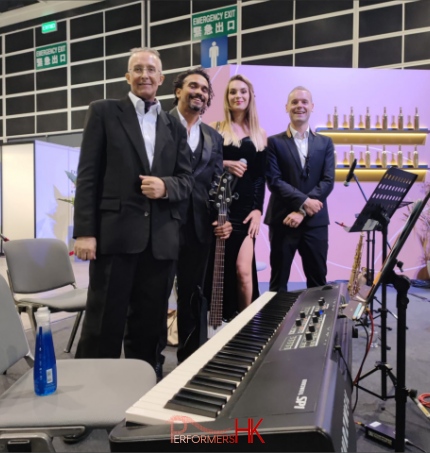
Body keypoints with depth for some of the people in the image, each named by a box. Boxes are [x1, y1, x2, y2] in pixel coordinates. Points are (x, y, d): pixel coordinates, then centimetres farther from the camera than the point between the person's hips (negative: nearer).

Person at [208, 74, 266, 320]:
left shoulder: (260, 134, 12)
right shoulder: (215, 129, 6)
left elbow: (261, 176, 8)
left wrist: (258, 209, -2)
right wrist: (224, 165, -15)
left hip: (246, 208, 1)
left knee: (243, 270, -5)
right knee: (219, 267, 4)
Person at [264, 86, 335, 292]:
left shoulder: (325, 143, 10)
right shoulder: (274, 142, 2)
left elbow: (328, 181, -1)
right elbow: (274, 181, -8)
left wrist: (302, 211, -12)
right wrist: (304, 201, -16)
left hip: (315, 221, 3)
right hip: (282, 219, -2)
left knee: (318, 281, 11)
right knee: (279, 281, 7)